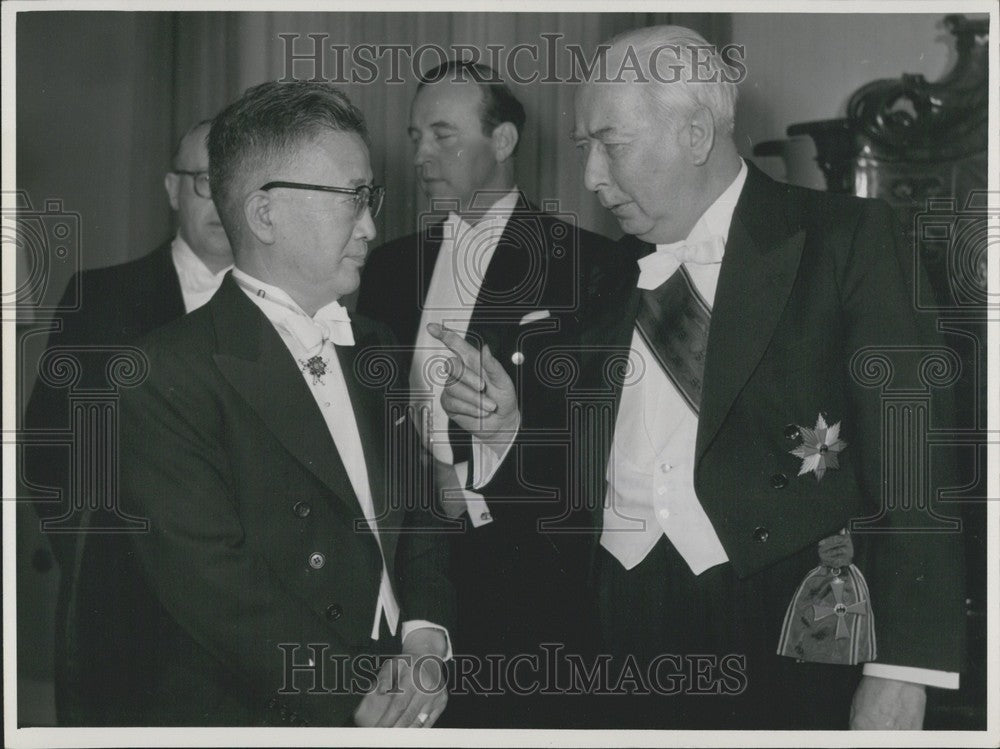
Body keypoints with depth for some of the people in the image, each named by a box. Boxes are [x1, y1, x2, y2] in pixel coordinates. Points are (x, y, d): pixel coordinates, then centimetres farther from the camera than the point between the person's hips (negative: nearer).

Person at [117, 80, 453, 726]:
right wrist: (362, 699, -22)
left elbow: (418, 510, 10)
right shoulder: (171, 375, -14)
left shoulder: (374, 349, 10)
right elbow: (211, 580, -20)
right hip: (257, 715, -6)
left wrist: (426, 637, -8)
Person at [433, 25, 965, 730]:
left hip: (788, 632, -4)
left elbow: (911, 468, -11)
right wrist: (510, 428, -4)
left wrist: (900, 674, -18)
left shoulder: (847, 240, -5)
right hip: (628, 632, 4)